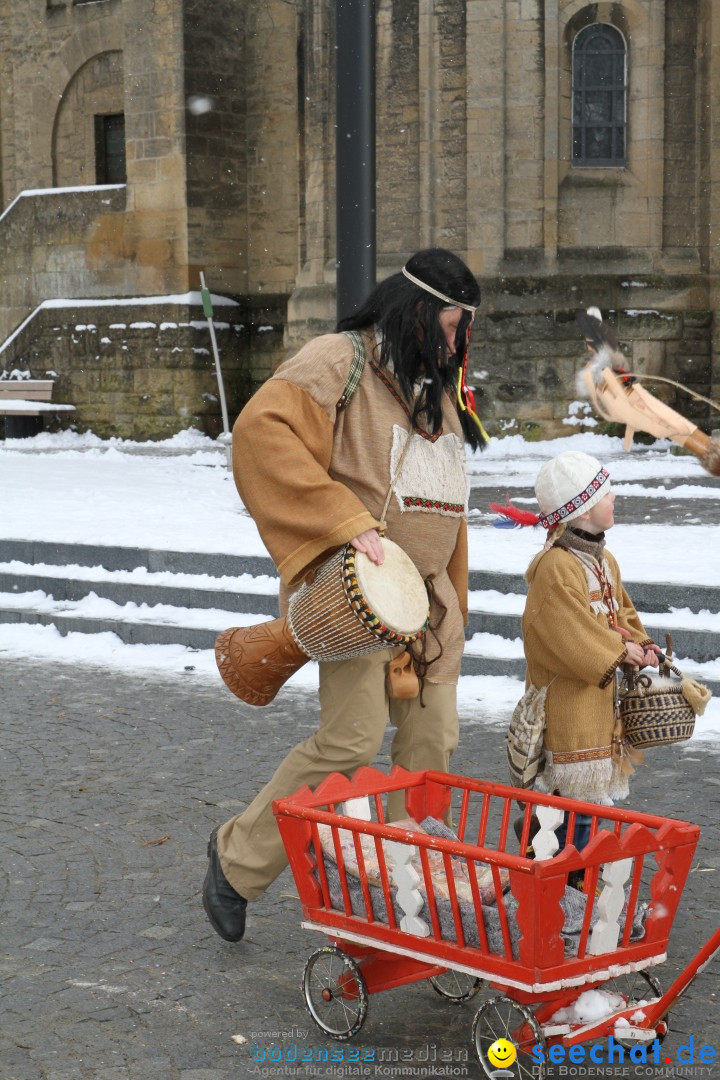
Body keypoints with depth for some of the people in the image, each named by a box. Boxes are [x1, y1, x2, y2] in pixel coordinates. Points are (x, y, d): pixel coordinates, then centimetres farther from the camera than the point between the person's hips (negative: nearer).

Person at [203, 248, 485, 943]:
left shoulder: (438, 390, 19)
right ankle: (238, 857, 5)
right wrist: (344, 521, -27)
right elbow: (261, 430, -24)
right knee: (354, 736, -14)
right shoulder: (341, 362, -8)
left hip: (428, 597, 8)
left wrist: (452, 601, 22)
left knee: (433, 743, 5)